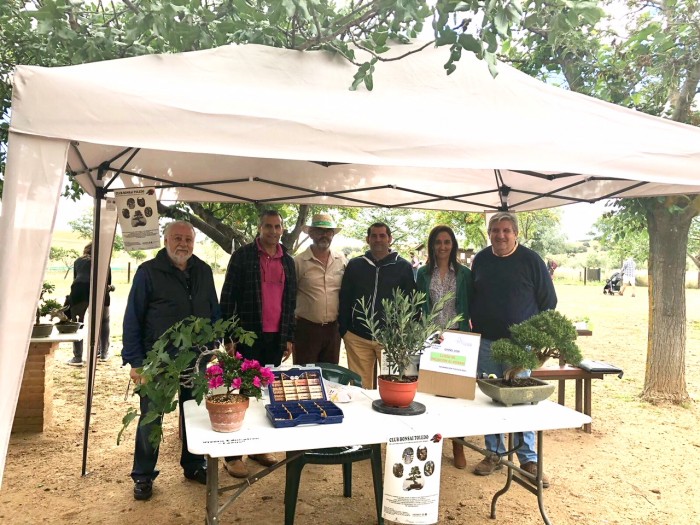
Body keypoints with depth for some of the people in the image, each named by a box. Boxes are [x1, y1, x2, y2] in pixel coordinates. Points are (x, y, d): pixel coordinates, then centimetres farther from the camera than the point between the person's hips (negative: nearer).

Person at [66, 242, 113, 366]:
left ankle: (77, 358, 9)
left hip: (78, 290, 0)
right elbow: (108, 282, 25)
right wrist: (109, 287, 48)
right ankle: (104, 353, 25)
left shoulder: (78, 261, 27)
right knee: (104, 321, 20)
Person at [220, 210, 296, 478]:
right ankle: (232, 455, 12)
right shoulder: (242, 255, -3)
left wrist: (289, 337, 11)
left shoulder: (288, 261, 11)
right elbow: (227, 297, -4)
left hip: (276, 338, 5)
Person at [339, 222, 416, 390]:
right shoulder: (354, 265, 7)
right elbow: (344, 300, 9)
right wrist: (343, 330, 4)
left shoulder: (403, 267, 2)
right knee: (360, 386, 9)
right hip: (357, 338, 2)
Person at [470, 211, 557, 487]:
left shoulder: (531, 260, -3)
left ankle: (529, 459, 14)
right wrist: (473, 325, 7)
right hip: (485, 341, 3)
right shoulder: (480, 260, 7)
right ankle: (494, 453, 23)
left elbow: (548, 300, 1)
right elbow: (471, 298, 16)